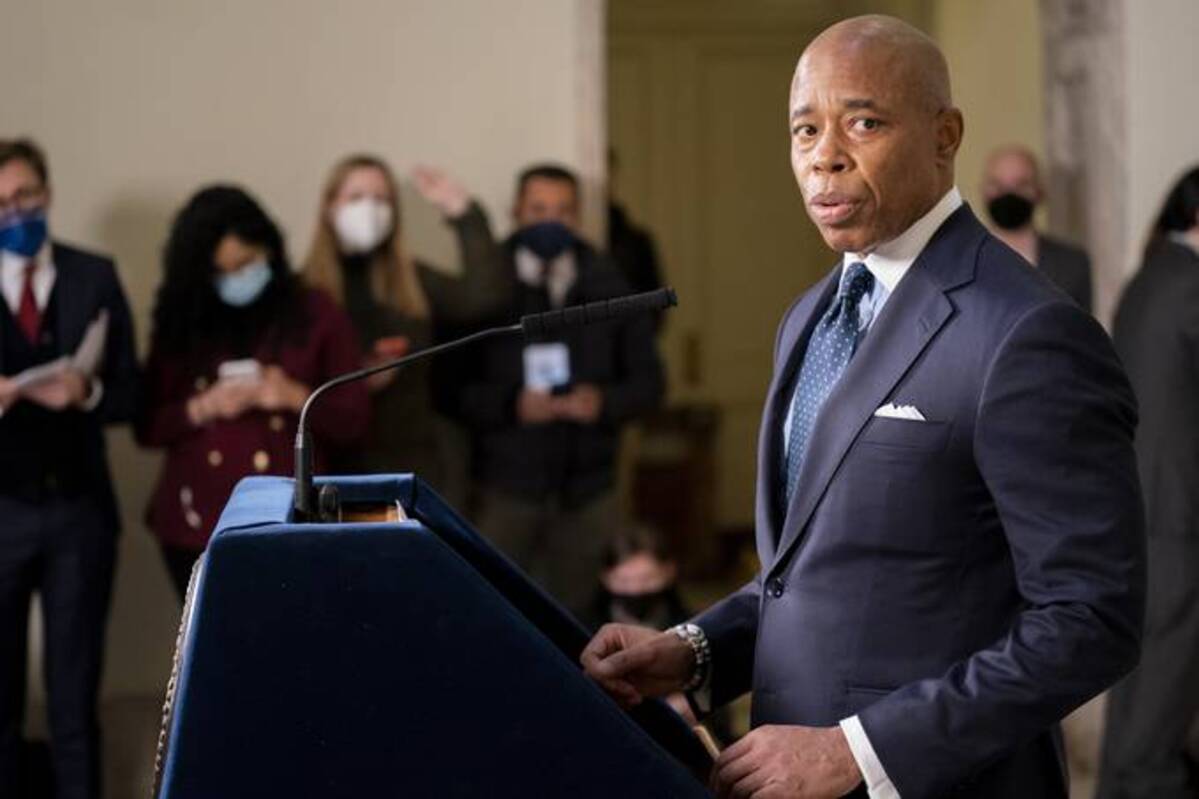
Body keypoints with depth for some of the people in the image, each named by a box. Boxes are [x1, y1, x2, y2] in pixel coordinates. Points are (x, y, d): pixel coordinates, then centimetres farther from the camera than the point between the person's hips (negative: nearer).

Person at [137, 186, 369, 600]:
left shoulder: (315, 313, 5)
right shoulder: (181, 321, 9)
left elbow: (353, 420, 2)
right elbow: (147, 426, 6)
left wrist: (297, 398, -16)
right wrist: (202, 409, -12)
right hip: (197, 526, 2)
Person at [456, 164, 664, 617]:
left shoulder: (609, 290, 7)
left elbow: (647, 379, 9)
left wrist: (604, 402, -10)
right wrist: (510, 405, -21)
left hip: (587, 489, 3)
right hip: (506, 488, -3)